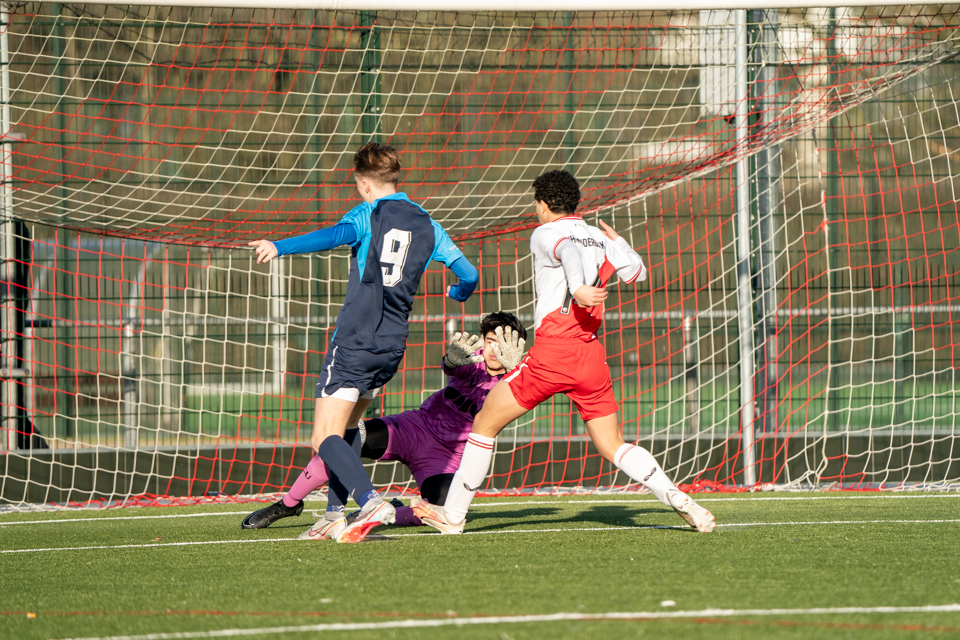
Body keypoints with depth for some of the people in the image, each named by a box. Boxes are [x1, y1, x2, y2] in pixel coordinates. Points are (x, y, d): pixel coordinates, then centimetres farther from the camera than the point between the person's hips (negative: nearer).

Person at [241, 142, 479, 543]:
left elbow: (336, 235, -24)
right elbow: (469, 275, 16)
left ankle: (370, 503, -30)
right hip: (393, 345, 6)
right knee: (346, 427, 23)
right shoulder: (427, 225, 13)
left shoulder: (368, 214, -2)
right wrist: (457, 293, 40)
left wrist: (281, 247, -34)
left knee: (325, 438, -10)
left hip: (355, 340, -6)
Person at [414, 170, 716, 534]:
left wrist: (578, 288, -44)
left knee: (485, 424, 8)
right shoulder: (600, 239, 15)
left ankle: (453, 514, 10)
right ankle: (677, 499, -11)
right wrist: (618, 242, 45)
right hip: (592, 357, 5)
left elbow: (569, 251, -24)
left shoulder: (545, 234, -1)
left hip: (553, 352, -5)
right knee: (612, 446, 10)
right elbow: (638, 272, 26)